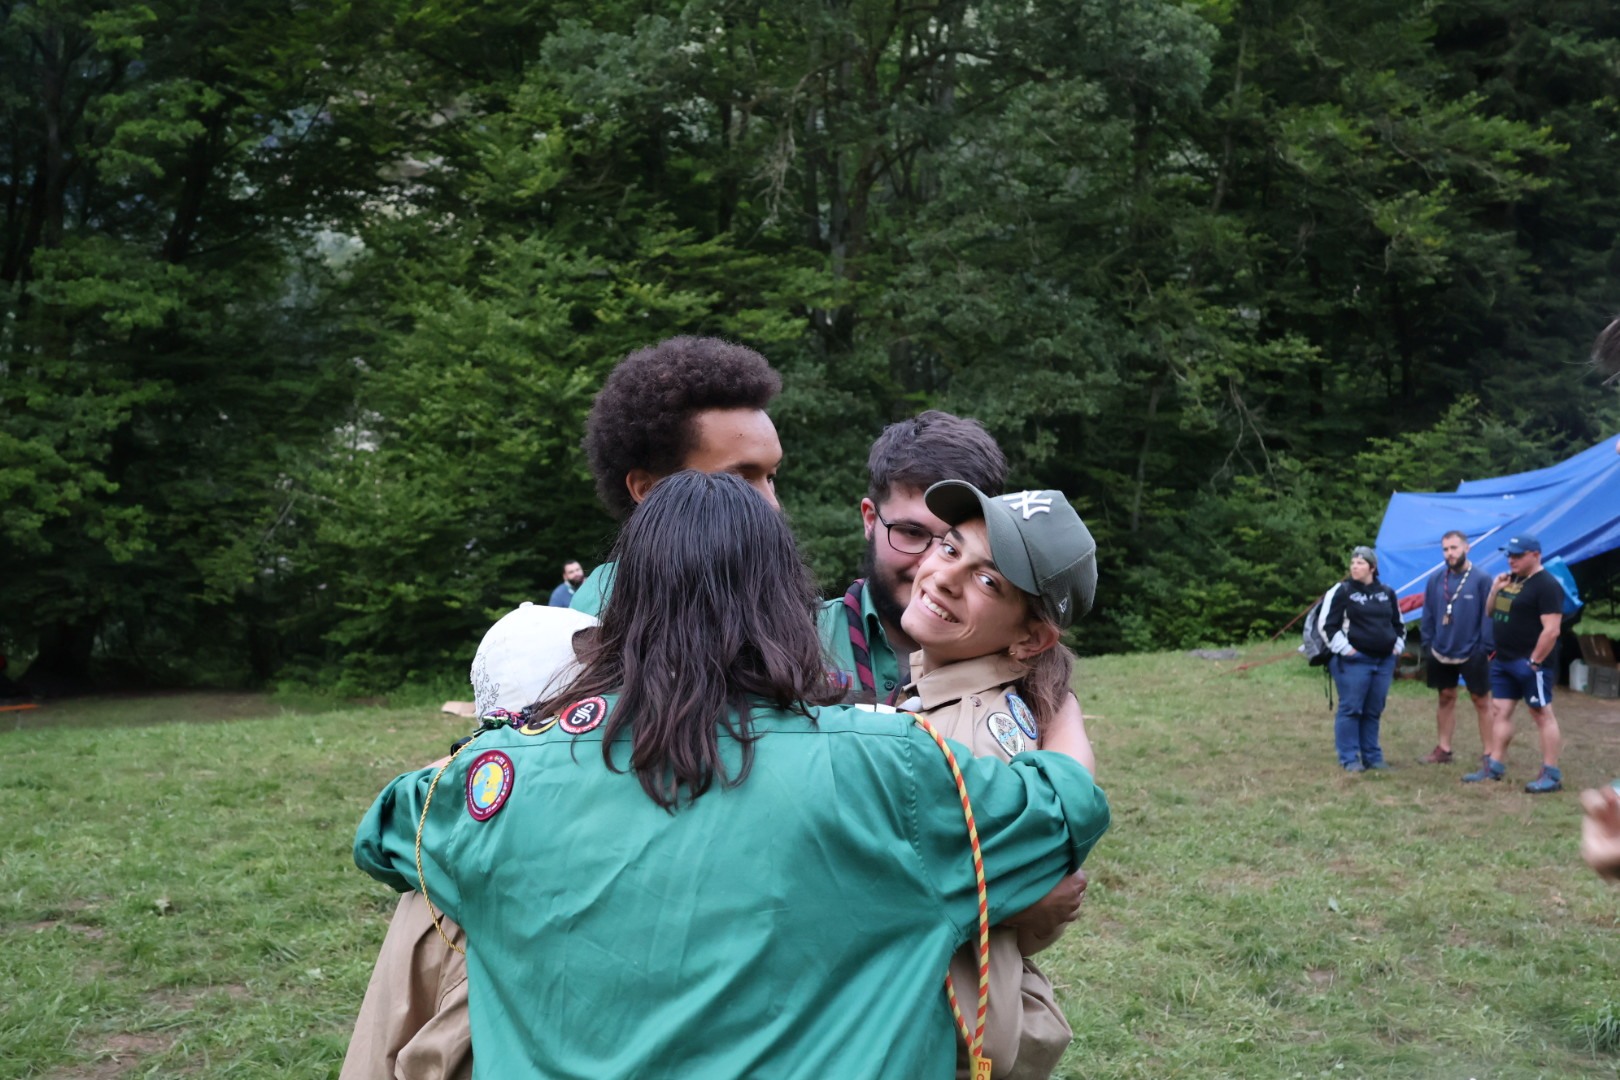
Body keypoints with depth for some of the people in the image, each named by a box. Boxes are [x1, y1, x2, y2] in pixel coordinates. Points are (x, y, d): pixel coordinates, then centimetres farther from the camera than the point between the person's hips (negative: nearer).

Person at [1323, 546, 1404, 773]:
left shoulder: (1387, 593, 12)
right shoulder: (1343, 591, -4)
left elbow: (1398, 624, 24)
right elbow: (1328, 624, -5)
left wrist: (1398, 645, 13)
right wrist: (1344, 648, -11)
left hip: (1384, 660, 5)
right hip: (1354, 660, -5)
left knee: (1374, 711, 10)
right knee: (1350, 709, -4)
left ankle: (1372, 757, 19)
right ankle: (1349, 759, 3)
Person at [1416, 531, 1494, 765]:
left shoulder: (1481, 580, -11)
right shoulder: (1435, 579, 0)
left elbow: (1488, 615, -11)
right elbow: (1428, 614, 7)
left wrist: (1487, 648, -13)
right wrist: (1428, 643, 5)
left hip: (1472, 654, -4)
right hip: (1441, 653, 4)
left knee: (1481, 701, 4)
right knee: (1446, 698, 15)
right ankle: (1443, 750, 24)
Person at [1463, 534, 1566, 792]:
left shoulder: (1546, 585, -14)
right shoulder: (1511, 579, 13)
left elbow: (1551, 629, -20)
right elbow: (1492, 613, 21)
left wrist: (1534, 661, -19)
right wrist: (1495, 590, 3)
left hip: (1529, 663, -9)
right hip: (1503, 661, 9)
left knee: (1542, 715, -4)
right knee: (1500, 711, 11)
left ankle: (1552, 775, 0)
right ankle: (1494, 766, 18)